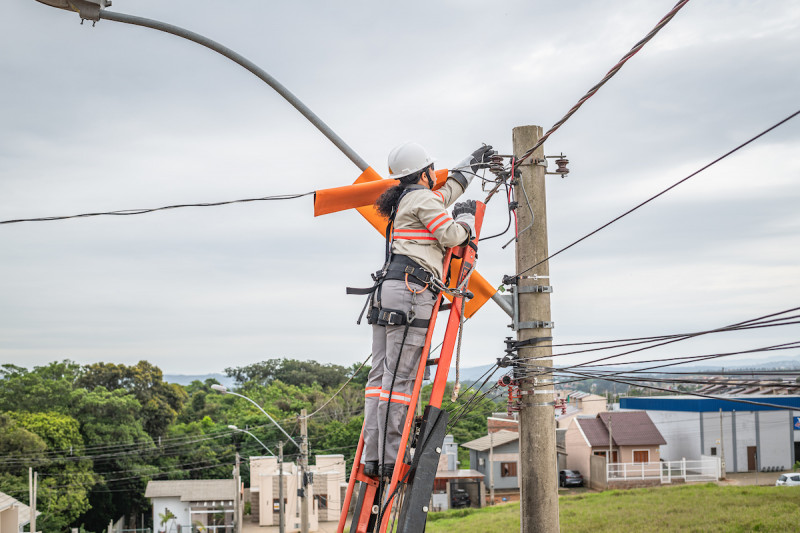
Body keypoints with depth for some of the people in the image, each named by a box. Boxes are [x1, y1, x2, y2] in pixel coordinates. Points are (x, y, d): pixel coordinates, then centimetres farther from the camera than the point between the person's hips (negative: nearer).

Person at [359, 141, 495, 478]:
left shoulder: (404, 201, 28)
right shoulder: (422, 198, 0)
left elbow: (447, 191, 45)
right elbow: (450, 236, -4)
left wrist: (471, 165, 56)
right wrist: (466, 216, 17)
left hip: (386, 291, 9)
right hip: (410, 290, -9)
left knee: (381, 376, 3)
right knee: (399, 378, -11)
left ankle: (372, 459, 1)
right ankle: (390, 460, -13)